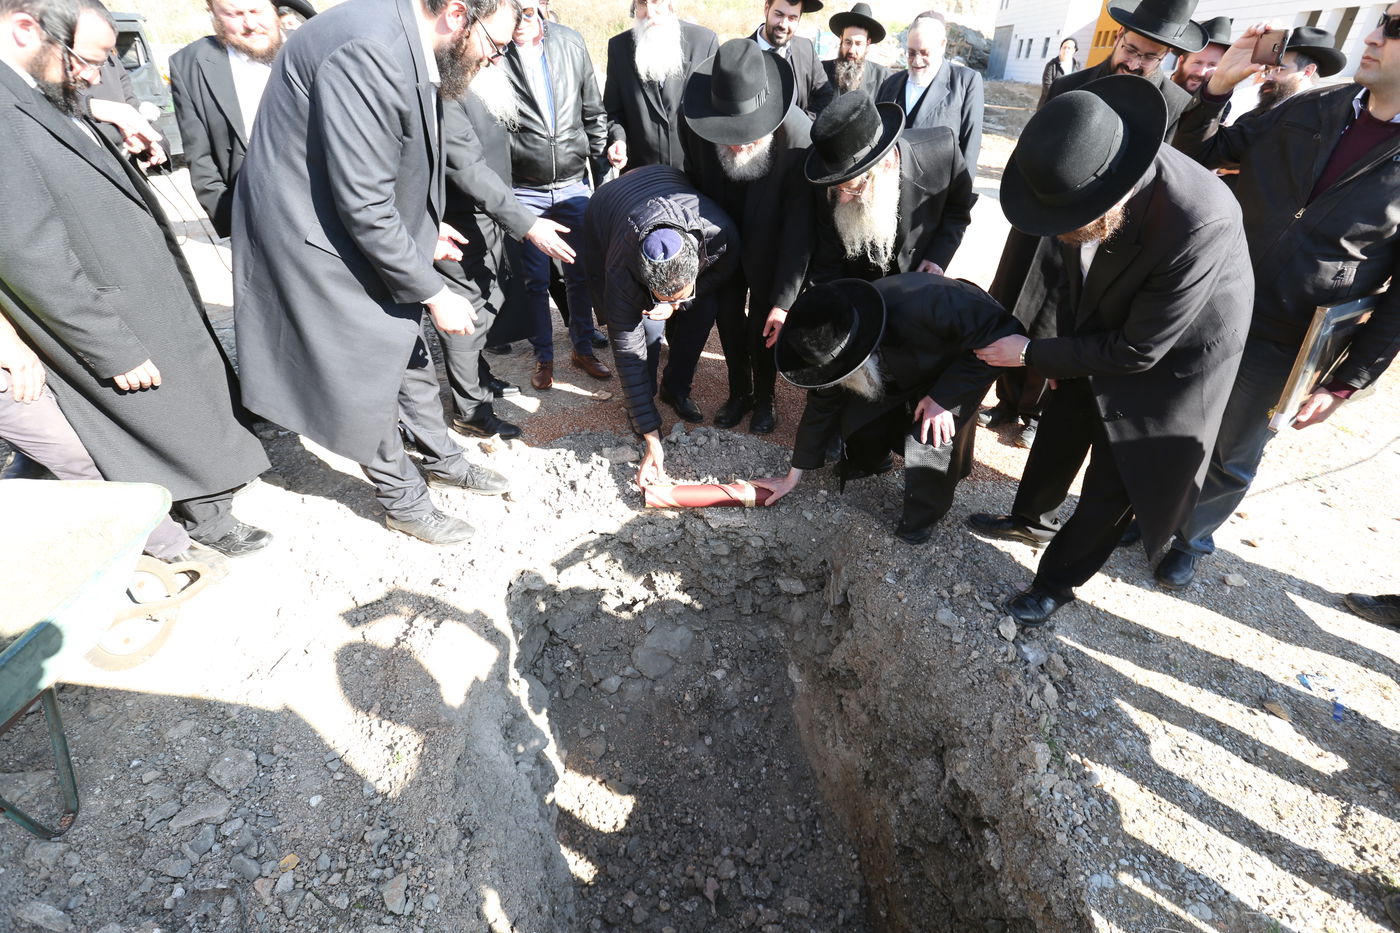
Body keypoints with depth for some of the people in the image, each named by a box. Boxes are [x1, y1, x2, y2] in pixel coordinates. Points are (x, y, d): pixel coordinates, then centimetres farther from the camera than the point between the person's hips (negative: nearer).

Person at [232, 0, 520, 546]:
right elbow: (363, 205, -28)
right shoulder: (368, 52, -28)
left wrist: (422, 226, 14)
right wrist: (433, 292, -21)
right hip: (317, 243, -9)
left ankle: (442, 460, 37)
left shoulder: (404, 45, 2)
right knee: (366, 383, 3)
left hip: (374, 234, 9)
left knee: (408, 353, 18)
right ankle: (403, 501, 22)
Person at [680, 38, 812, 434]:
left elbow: (800, 225, -28)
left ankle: (764, 397, 29)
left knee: (763, 324, 3)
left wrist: (784, 300, -28)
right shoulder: (696, 125, -26)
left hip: (771, 241, -2)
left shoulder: (800, 136, -34)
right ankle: (739, 392, 32)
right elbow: (695, 184, -7)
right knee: (727, 315, 10)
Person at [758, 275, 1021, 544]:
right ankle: (866, 461, 27)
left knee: (930, 437, -22)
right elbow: (822, 405, -9)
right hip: (906, 367, 5)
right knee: (857, 416, -9)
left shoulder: (922, 307, -44)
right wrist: (793, 477, -1)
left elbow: (1001, 335, -30)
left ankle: (924, 514, 6)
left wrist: (943, 397, -31)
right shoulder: (833, 345, -24)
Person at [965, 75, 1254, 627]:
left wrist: (1032, 353, -24)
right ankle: (1031, 520, 47)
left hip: (1170, 354, -6)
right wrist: (1063, 345, -1)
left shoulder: (1200, 224, -40)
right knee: (1060, 431, 21)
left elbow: (1138, 350, -29)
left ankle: (1059, 580, 27)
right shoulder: (1084, 184, -22)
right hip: (1098, 332, 6)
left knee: (1111, 487, 5)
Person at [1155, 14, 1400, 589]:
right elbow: (1201, 155, 8)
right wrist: (1219, 86, -8)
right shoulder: (1310, 109, 0)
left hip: (1281, 347, -3)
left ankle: (1191, 539, 39)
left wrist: (1345, 384, -10)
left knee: (1232, 458, 15)